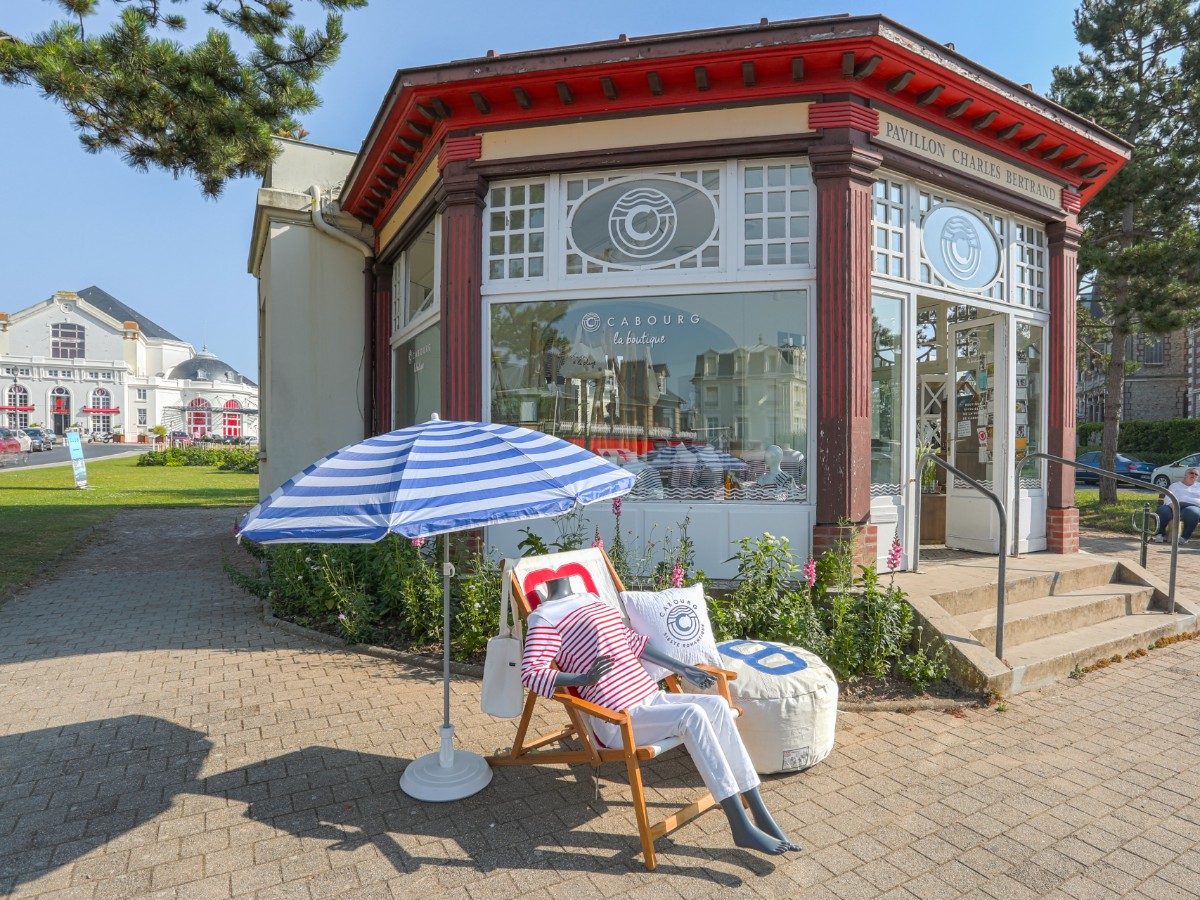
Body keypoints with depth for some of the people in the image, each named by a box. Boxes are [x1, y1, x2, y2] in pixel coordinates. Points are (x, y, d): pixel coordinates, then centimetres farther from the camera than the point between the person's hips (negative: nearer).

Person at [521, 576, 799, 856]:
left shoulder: (592, 599, 18)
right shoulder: (544, 617, -8)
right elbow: (531, 673, -18)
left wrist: (680, 668, 21)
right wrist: (584, 679, -33)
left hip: (650, 696, 7)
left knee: (717, 704, -15)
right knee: (693, 715, -27)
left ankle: (761, 815, -11)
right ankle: (742, 827, -19)